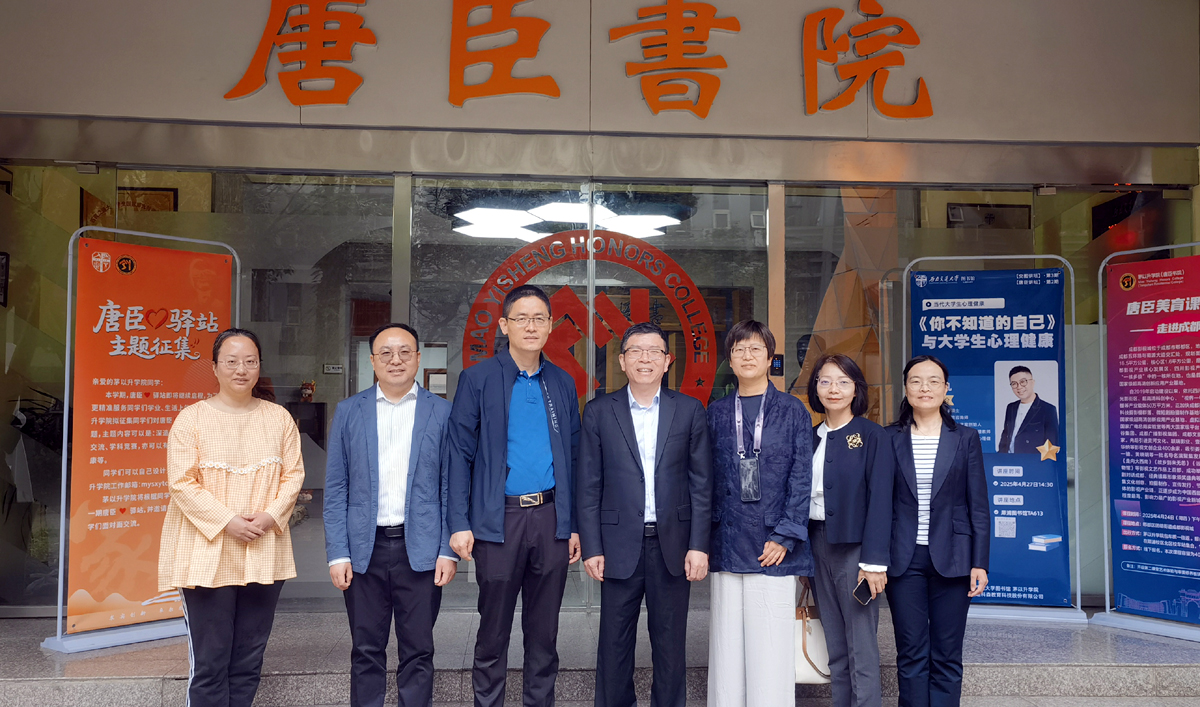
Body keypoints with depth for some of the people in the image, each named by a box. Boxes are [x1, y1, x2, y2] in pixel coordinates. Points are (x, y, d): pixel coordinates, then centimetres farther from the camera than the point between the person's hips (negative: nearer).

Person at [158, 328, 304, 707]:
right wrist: (227, 522, -16)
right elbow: (182, 483, -8)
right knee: (209, 662, 2)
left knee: (248, 661, 11)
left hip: (263, 556, 3)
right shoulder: (191, 418, -3)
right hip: (207, 555, -3)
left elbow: (293, 474, 5)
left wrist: (271, 515, -11)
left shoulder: (279, 418, 6)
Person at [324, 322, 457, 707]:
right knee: (366, 653, 10)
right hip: (364, 549, 1)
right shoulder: (349, 411, 6)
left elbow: (450, 487, 2)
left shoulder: (441, 412, 2)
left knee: (418, 652, 7)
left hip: (421, 549, -1)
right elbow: (336, 488, 4)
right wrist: (337, 553, -2)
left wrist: (449, 550, -4)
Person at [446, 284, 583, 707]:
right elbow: (460, 454, -3)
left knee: (544, 628, 13)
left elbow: (573, 458, 11)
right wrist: (459, 523, -11)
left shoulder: (563, 383, 9)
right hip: (499, 520, -3)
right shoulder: (478, 379, -1)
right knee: (493, 629, 7)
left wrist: (575, 525, 7)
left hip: (551, 517, 3)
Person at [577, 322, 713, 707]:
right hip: (620, 545, 0)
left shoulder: (690, 410, 3)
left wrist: (699, 546, -3)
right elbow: (588, 486, 2)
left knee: (670, 643, 11)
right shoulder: (599, 412, 2)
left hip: (673, 544, 1)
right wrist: (591, 548, -3)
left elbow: (701, 484, 3)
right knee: (614, 643, 8)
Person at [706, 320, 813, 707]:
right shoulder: (716, 413, 10)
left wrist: (784, 536, -9)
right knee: (727, 647, 7)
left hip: (772, 547, -2)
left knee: (771, 648, -1)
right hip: (727, 545, 3)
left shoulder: (793, 410, 4)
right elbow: (707, 479, 9)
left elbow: (801, 478, -1)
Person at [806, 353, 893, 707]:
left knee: (862, 648, -4)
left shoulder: (872, 436, -5)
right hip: (817, 545, 5)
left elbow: (880, 500, -10)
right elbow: (801, 495, 10)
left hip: (853, 545, -5)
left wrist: (875, 561, -16)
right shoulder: (811, 437, 10)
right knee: (835, 648, 11)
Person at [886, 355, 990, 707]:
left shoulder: (966, 439, 5)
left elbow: (979, 507, 3)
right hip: (903, 560, 0)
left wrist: (979, 563, -3)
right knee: (911, 655, 5)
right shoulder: (889, 439, 4)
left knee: (947, 656, 6)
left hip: (952, 558, 0)